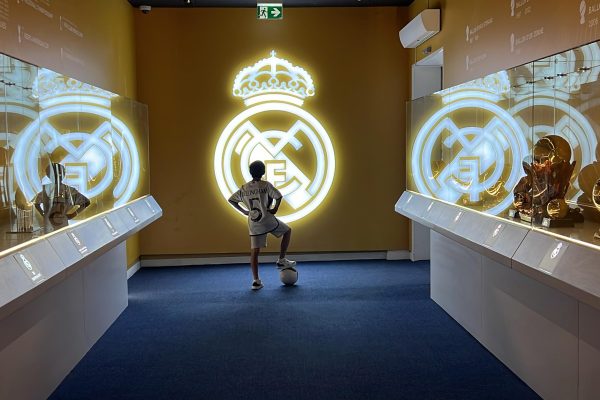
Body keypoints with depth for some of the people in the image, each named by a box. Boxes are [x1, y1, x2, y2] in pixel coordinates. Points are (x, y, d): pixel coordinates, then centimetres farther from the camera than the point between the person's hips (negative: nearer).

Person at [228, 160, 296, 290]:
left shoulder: (244, 188, 7)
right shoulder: (266, 185, -6)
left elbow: (231, 200, 12)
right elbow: (278, 196, -15)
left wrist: (244, 211, 14)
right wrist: (275, 209, -1)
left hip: (253, 224, 4)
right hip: (267, 220, -4)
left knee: (254, 251, 6)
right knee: (287, 231, 19)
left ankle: (256, 281, 2)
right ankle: (281, 260, 15)